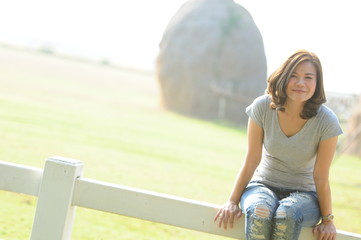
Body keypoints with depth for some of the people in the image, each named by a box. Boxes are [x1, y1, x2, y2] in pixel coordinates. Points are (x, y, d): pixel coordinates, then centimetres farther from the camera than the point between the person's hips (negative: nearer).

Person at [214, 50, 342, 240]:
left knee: (288, 214, -36)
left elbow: (321, 177, -9)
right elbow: (251, 160, -7)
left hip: (304, 193, -1)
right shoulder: (262, 107, -12)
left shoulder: (327, 122, -15)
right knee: (259, 211, -35)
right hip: (263, 184, 1)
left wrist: (327, 220, -5)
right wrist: (233, 201, -7)